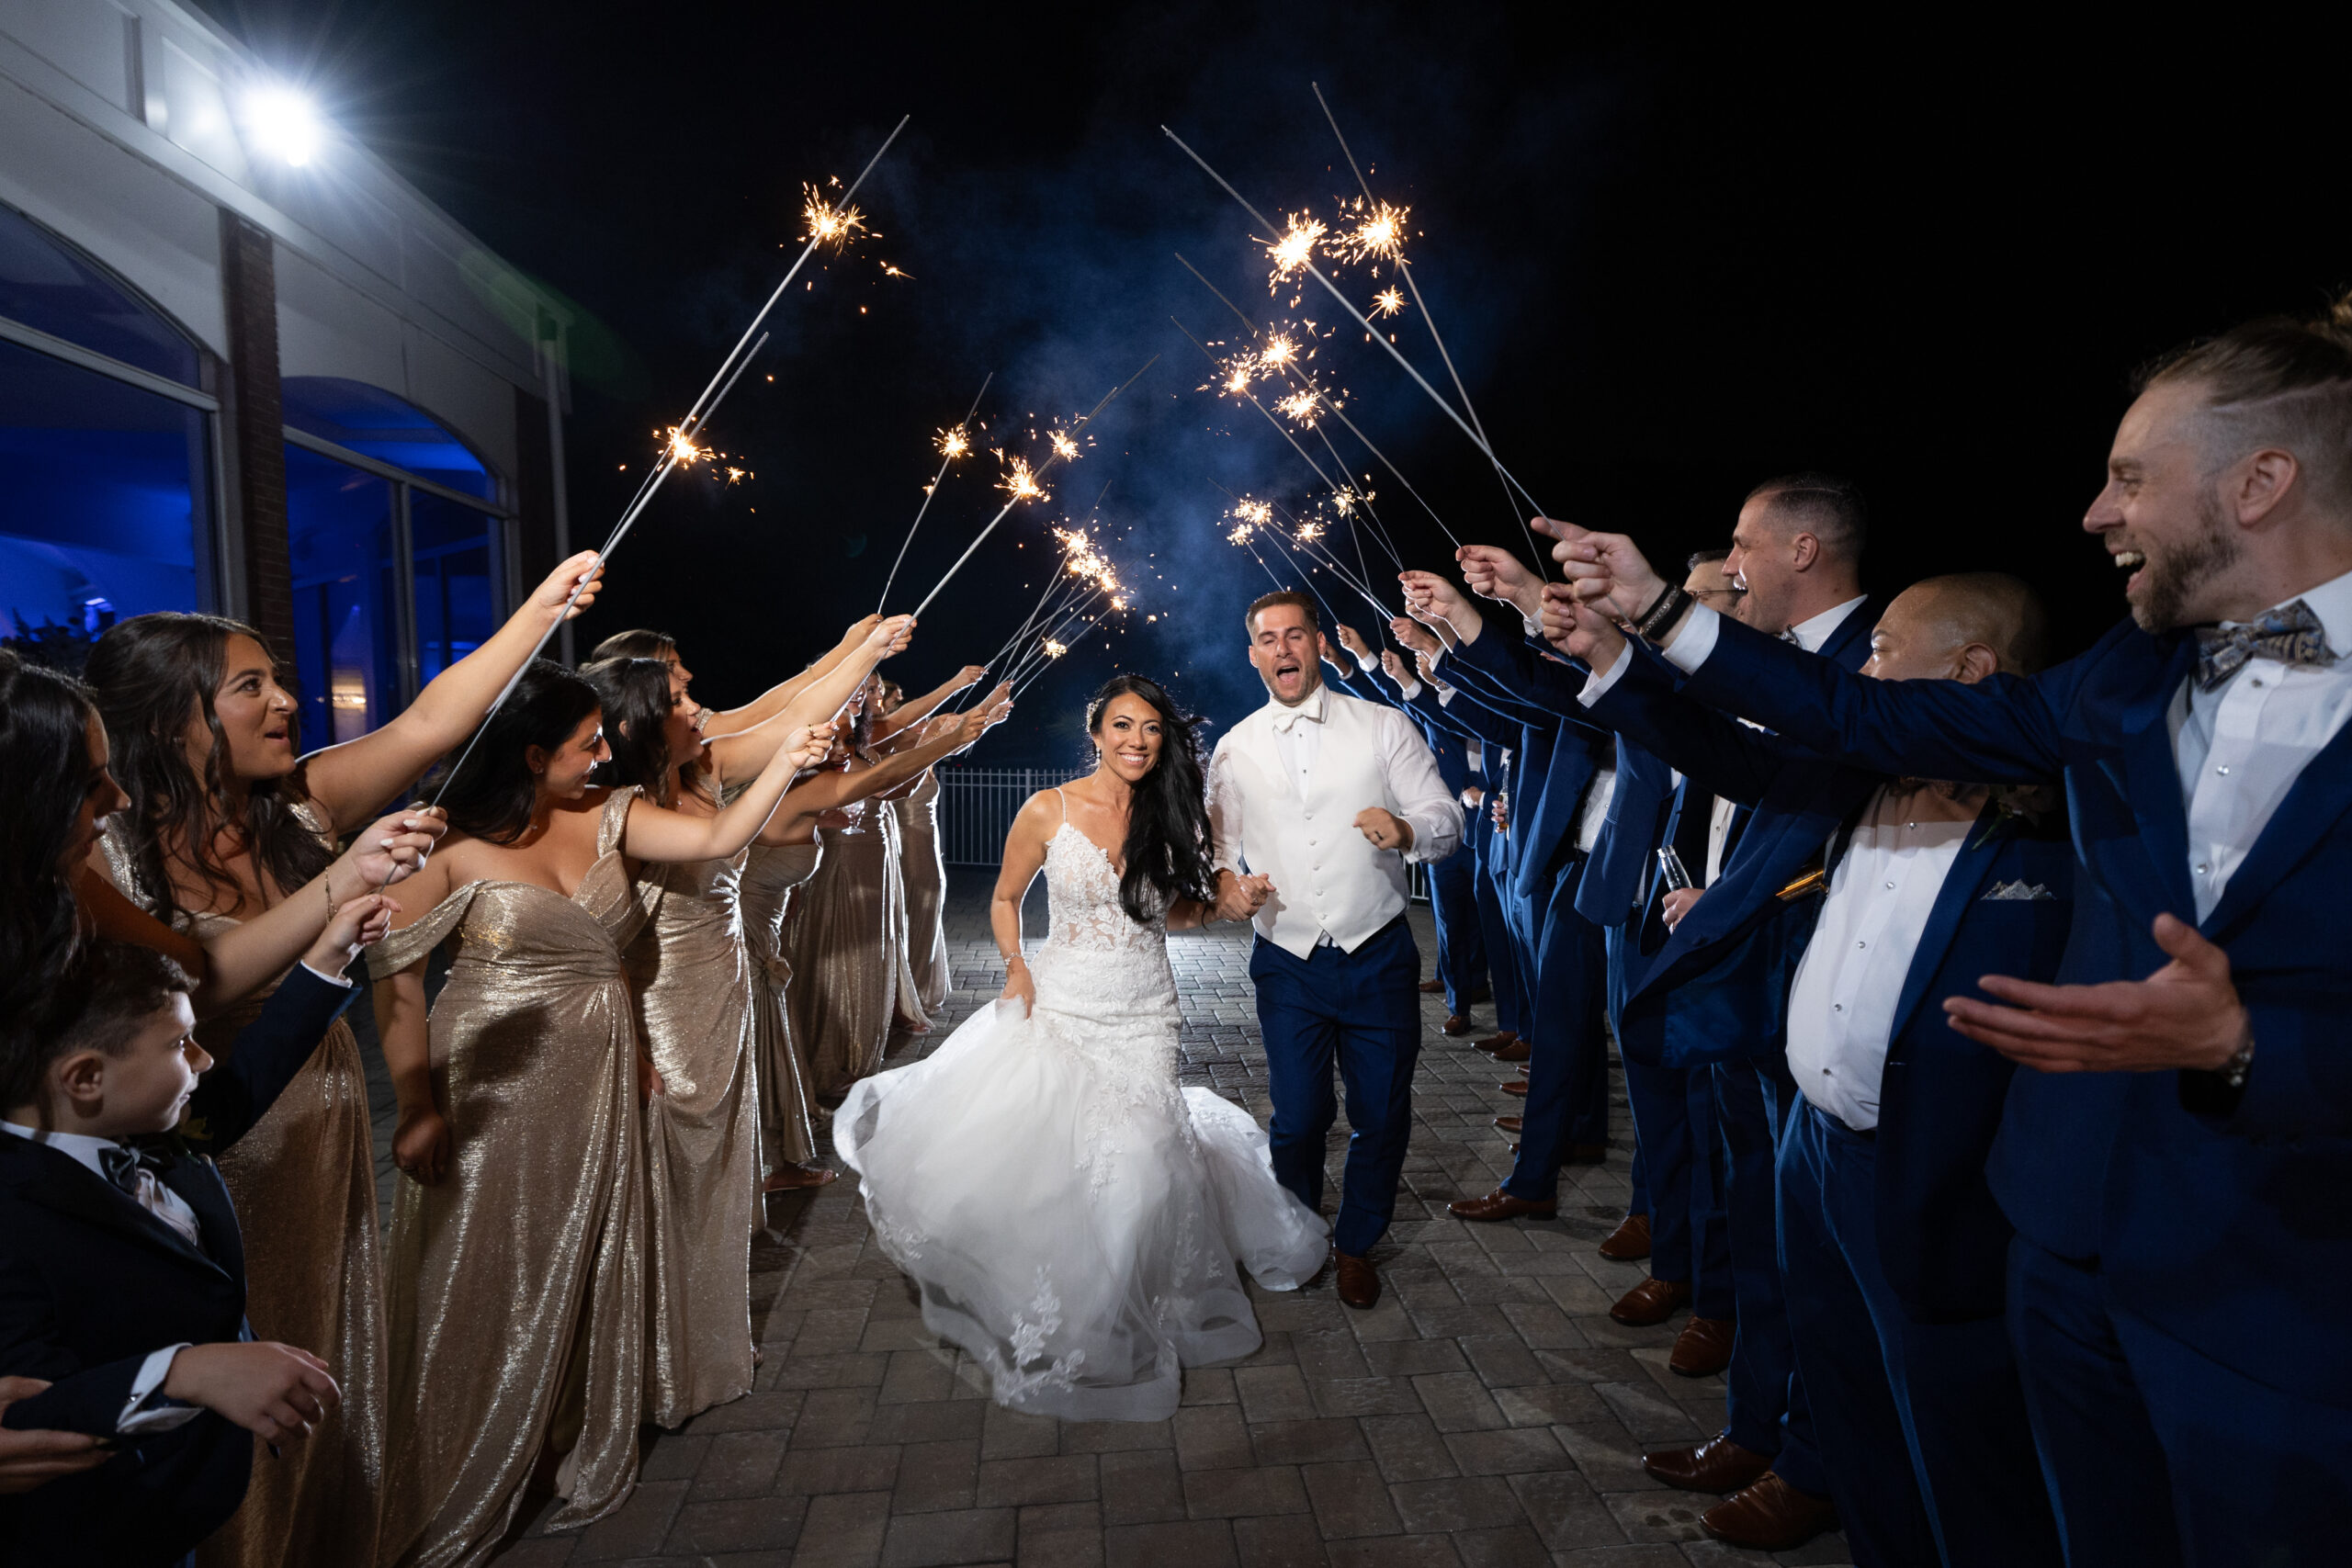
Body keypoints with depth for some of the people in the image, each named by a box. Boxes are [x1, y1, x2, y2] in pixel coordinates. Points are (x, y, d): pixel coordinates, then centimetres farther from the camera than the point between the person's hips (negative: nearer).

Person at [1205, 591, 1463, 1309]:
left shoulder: (1383, 727, -1)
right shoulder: (1234, 749, 5)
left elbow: (1449, 823, -2)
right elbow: (1220, 847, 12)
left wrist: (1406, 830, -24)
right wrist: (1227, 880, -10)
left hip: (1378, 959, -1)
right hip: (1288, 963, 1)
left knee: (1382, 1115, 9)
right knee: (1297, 1118, 7)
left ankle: (1357, 1245, 35)